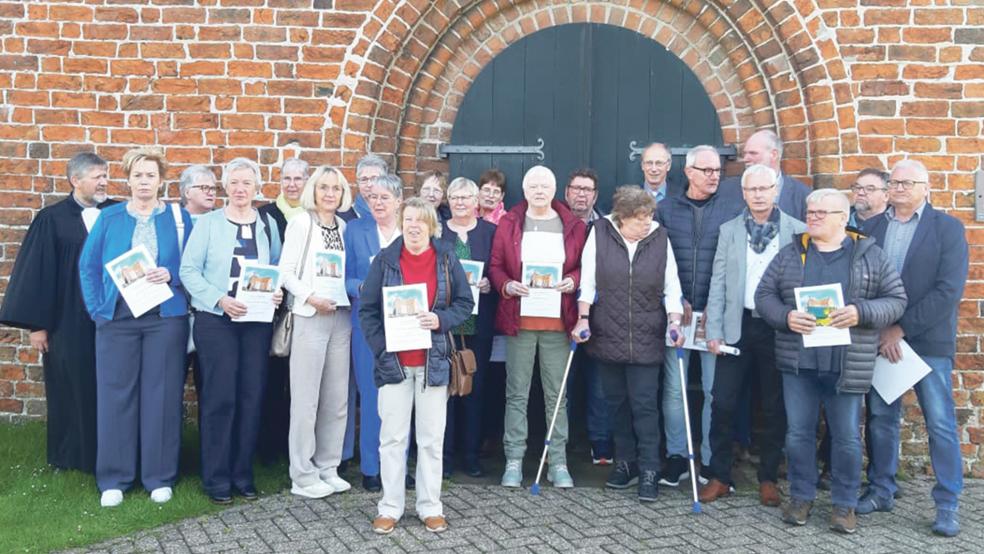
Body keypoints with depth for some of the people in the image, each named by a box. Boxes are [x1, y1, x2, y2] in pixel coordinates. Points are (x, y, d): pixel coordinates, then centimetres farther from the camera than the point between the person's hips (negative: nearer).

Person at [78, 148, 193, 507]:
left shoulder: (179, 218, 6)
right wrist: (97, 308, -2)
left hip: (165, 317, -1)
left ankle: (160, 477, 14)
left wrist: (171, 275, -15)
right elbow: (89, 266, 7)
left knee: (161, 396, 3)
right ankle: (113, 478, 14)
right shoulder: (109, 218, 8)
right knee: (115, 395, 3)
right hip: (117, 317, 1)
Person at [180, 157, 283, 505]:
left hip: (257, 321, 3)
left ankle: (243, 474, 18)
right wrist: (220, 299, -17)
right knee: (220, 398, -3)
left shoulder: (268, 226, 11)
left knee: (251, 396, 6)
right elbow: (189, 270, -5)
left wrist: (278, 292, -7)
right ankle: (216, 478, 9)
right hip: (216, 320, -3)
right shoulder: (209, 223, 1)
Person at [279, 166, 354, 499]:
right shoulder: (301, 223, 0)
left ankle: (328, 468, 20)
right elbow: (286, 271, -5)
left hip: (341, 317, 5)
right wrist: (311, 297, -17)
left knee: (337, 399, 8)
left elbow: (348, 271, 14)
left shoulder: (344, 227, 12)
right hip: (310, 317, -5)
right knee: (306, 399, -3)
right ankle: (303, 475, 7)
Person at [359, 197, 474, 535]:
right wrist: (380, 346, -9)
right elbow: (367, 308, 2)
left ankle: (430, 507, 19)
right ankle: (390, 508, 16)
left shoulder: (446, 259, 2)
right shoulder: (385, 259, 1)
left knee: (431, 438, 7)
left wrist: (441, 320, -14)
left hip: (433, 361, 1)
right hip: (394, 361, 0)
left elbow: (465, 302, 5)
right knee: (392, 438, 5)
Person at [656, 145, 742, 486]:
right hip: (676, 311, 1)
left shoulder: (732, 211, 4)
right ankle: (676, 457, 15)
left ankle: (711, 461, 14)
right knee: (673, 388, 3)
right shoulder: (666, 209, 6)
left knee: (714, 389, 3)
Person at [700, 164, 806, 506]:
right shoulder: (729, 231, 7)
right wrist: (714, 331, -1)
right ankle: (720, 476, 14)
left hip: (779, 329, -1)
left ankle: (768, 479, 22)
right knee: (723, 403, 1)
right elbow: (718, 283, 5)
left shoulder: (798, 231, 0)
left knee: (775, 408, 7)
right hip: (738, 327, 2)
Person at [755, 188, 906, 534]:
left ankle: (845, 503, 23)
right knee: (798, 433, 8)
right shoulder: (789, 255, 7)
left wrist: (860, 312, -17)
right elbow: (764, 295, 6)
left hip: (848, 366, -1)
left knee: (847, 437, 7)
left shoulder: (870, 255, 2)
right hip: (797, 363, 2)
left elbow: (895, 300, 1)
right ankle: (801, 496, 25)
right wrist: (786, 317, -14)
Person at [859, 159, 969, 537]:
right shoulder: (870, 227, 9)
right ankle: (881, 491, 22)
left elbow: (949, 290, -11)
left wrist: (902, 328, -14)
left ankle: (948, 505, 11)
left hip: (928, 340, -3)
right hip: (879, 338, 3)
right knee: (881, 418, 9)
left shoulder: (948, 228, -1)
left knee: (940, 424, 0)